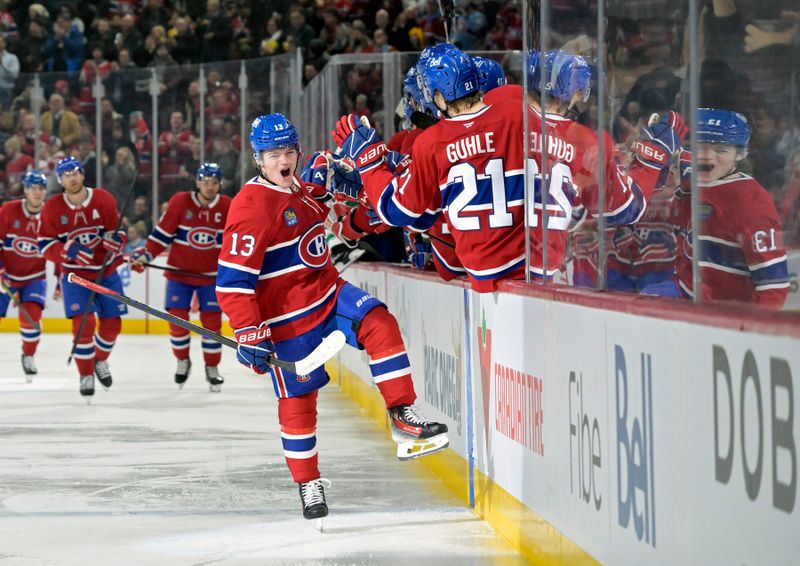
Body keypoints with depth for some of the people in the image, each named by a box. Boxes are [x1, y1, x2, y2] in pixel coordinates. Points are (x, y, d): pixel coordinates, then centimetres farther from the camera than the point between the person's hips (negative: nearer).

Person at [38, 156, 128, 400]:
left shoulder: (104, 199, -9)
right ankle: (86, 376, -1)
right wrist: (70, 251, -29)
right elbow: (45, 245, -11)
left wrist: (116, 240, -28)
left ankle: (100, 361, 36)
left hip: (107, 272, 2)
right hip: (75, 274, -2)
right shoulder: (52, 208, -10)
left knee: (112, 323, 5)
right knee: (83, 323, -16)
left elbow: (118, 232, -3)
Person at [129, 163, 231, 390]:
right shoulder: (179, 202, -10)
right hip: (179, 272, 0)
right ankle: (183, 362, 22)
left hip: (211, 275, 0)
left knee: (212, 321, -1)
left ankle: (212, 367, 16)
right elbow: (162, 233, -6)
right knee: (177, 319, -1)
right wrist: (145, 254, -15)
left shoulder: (228, 207, -7)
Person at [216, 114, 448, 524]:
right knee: (297, 399, 1)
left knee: (379, 323, -20)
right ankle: (308, 483, 17)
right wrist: (250, 334, -28)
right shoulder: (251, 207, -20)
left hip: (329, 292, 7)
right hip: (287, 319, -7)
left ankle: (404, 417, -20)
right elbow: (232, 279, -23)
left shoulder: (298, 188, 6)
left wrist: (337, 179, 14)